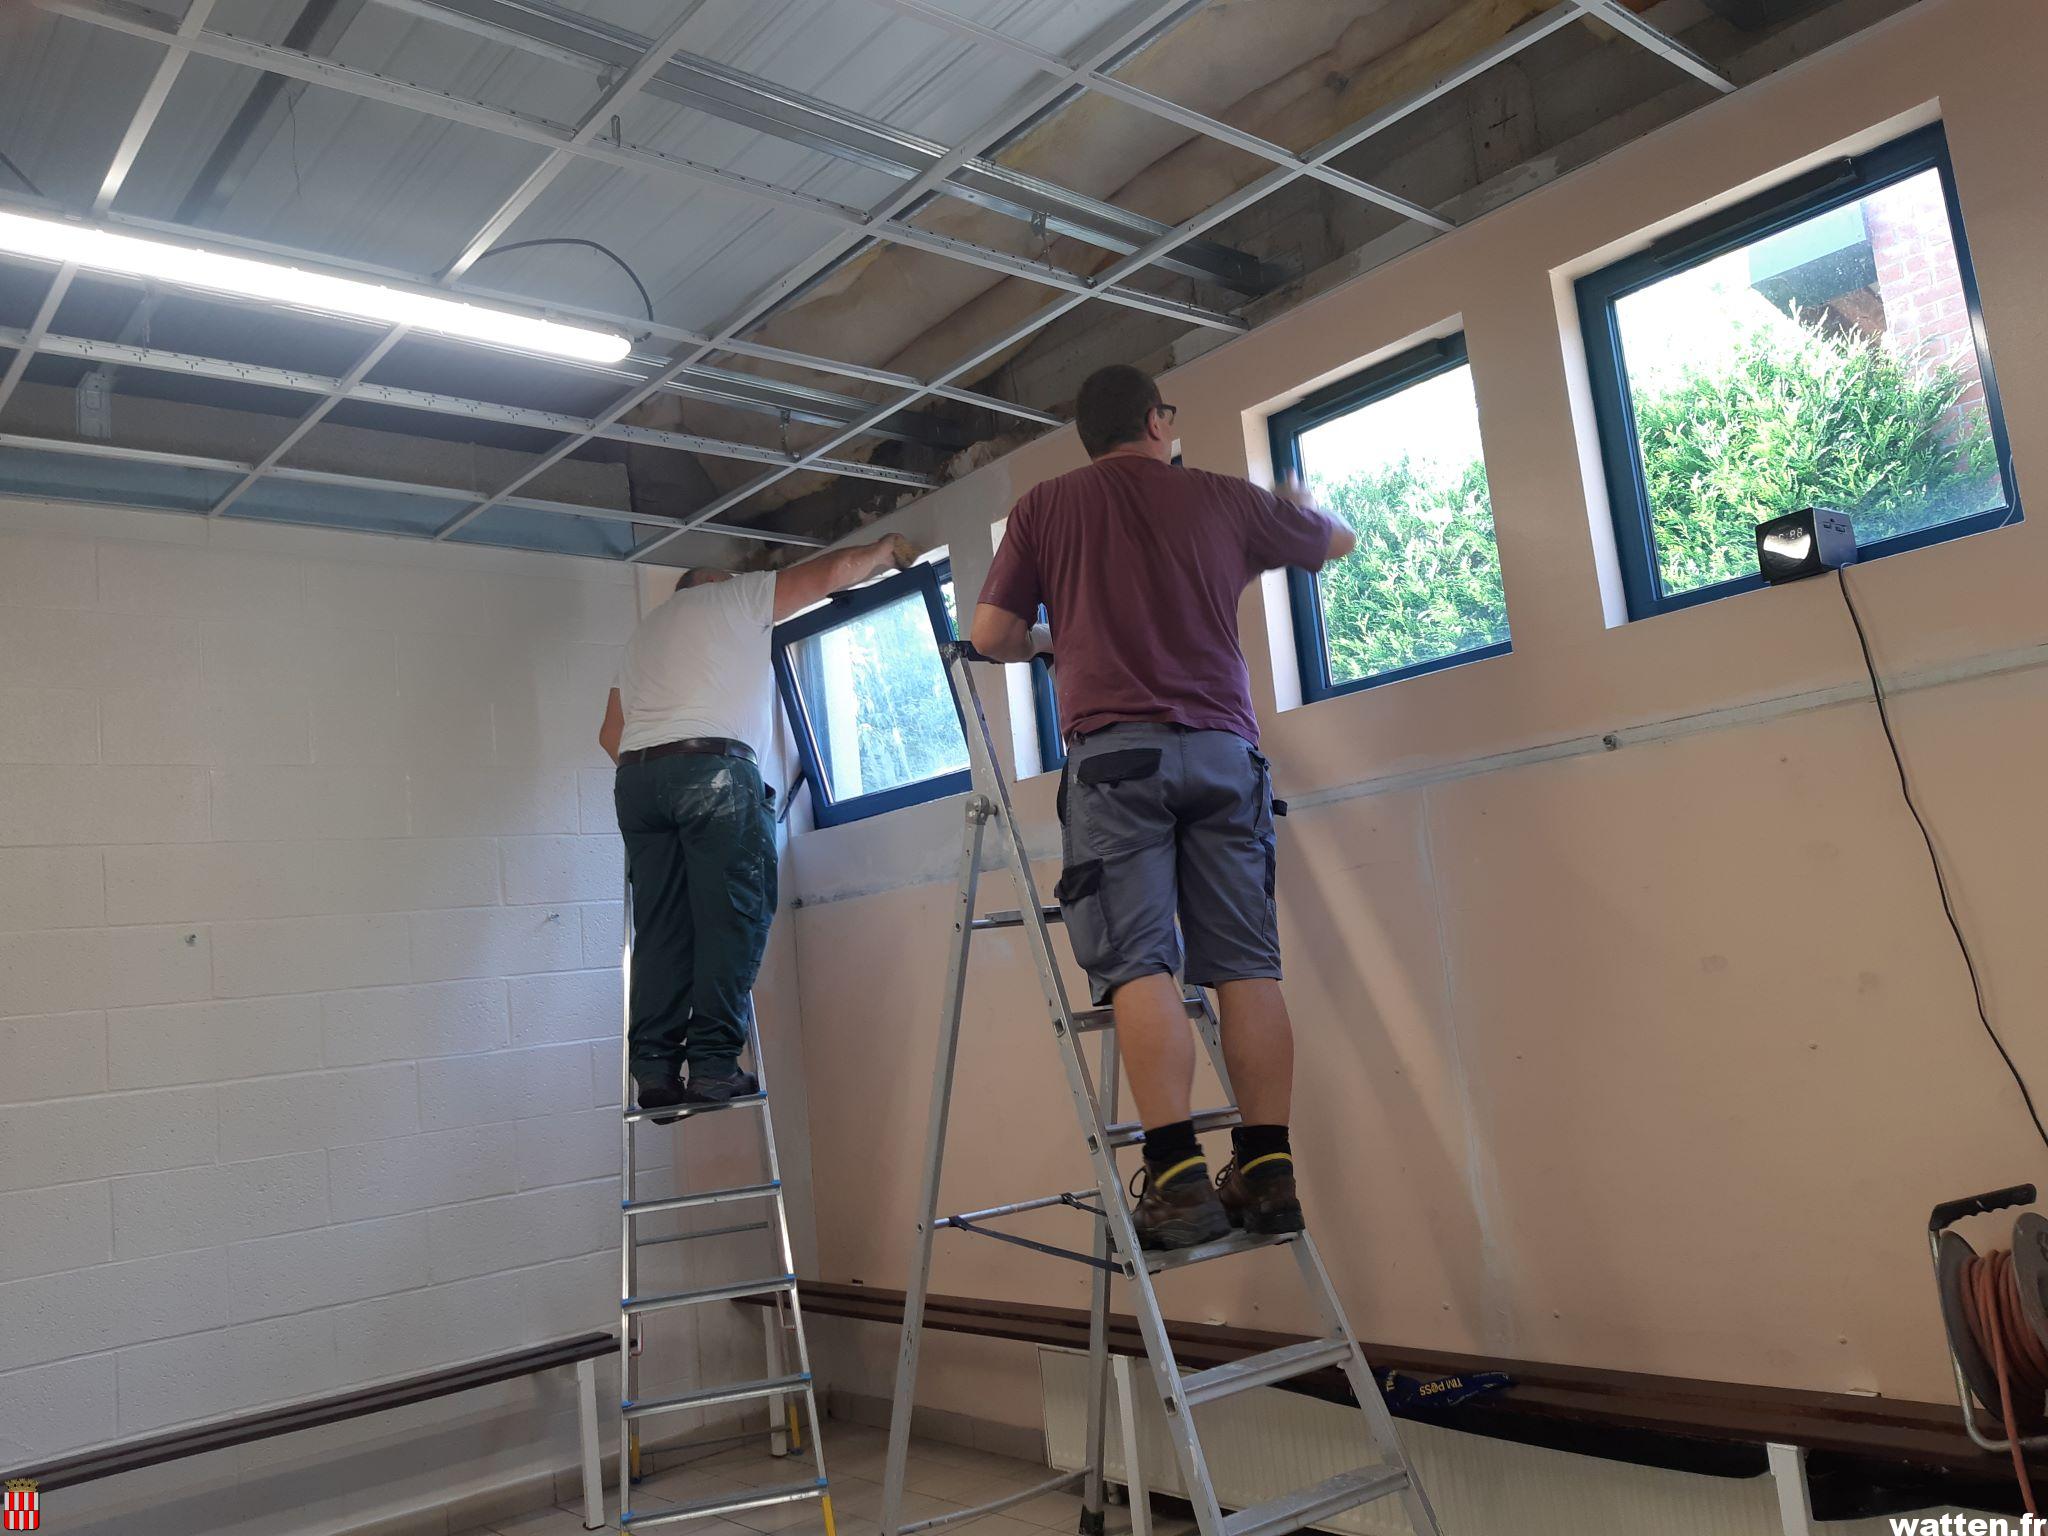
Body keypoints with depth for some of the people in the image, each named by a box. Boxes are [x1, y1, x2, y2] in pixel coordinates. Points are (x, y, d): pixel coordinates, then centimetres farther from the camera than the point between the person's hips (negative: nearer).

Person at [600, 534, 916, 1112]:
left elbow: (611, 733, 29)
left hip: (636, 777, 7)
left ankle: (654, 1069, -1)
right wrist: (886, 550, 26)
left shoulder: (646, 630, 34)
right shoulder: (734, 594, 16)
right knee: (731, 916, -7)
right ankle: (713, 1064, -14)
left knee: (660, 927, 4)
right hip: (714, 766, -6)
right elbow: (830, 573, 11)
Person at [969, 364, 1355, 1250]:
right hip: (1223, 747, 2)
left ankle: (1178, 1178, -13)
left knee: (1139, 965, -6)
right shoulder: (1224, 498, 18)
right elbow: (1338, 542, 34)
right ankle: (1268, 1172, 2)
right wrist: (1300, 505, 56)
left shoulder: (1043, 507, 13)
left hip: (1115, 748, -2)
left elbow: (990, 634, 9)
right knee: (1246, 963, 2)